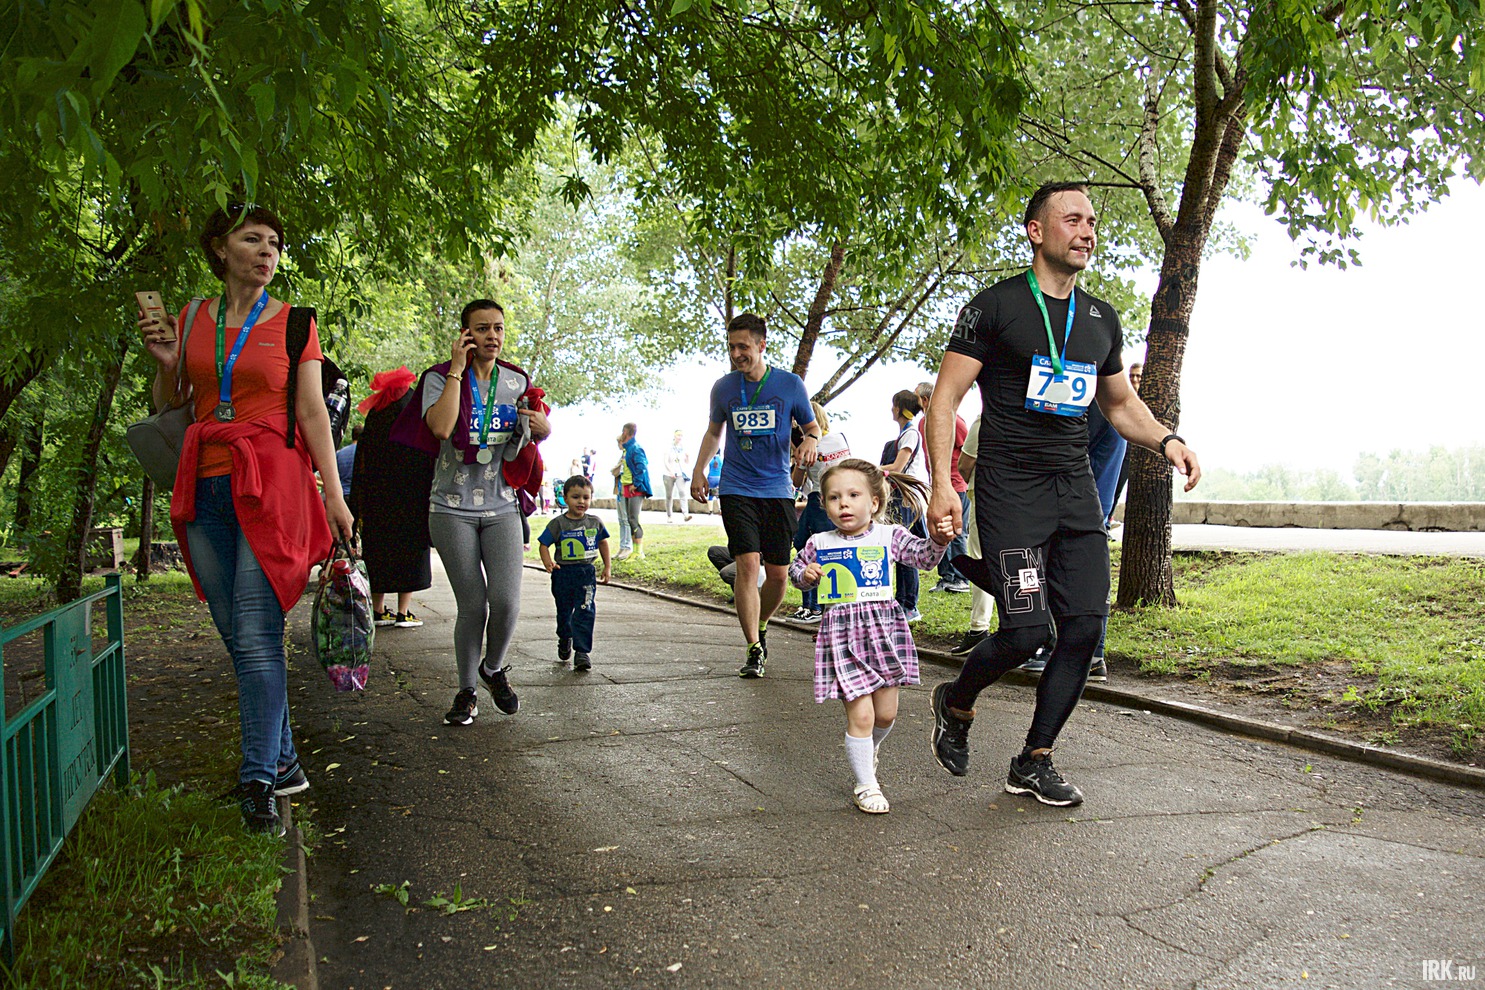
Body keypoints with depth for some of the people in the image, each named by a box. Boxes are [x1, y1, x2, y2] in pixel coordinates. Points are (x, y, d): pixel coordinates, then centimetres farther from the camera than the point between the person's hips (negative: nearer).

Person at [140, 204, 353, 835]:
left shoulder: (293, 322, 6)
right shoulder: (191, 319, 14)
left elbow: (312, 413, 2)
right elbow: (169, 409, 19)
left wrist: (334, 494, -6)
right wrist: (165, 363, -1)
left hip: (270, 483, -4)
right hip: (205, 487, 4)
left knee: (256, 636, -11)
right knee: (236, 635, 5)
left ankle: (258, 782, -6)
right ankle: (283, 763, 16)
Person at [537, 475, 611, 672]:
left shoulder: (595, 522, 2)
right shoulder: (558, 524, -6)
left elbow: (603, 543, 16)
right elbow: (544, 545, -6)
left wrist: (607, 568, 15)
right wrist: (547, 562, -25)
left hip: (587, 574, 1)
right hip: (563, 573, 0)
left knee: (586, 612, -9)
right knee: (564, 612, 14)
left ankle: (582, 652, -5)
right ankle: (565, 640, 41)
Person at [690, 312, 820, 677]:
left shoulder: (790, 384, -1)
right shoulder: (723, 387, 4)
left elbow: (811, 426, 11)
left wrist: (810, 440, -12)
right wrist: (699, 470, 10)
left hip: (778, 490, 0)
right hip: (737, 490, 0)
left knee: (778, 574, 3)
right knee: (748, 564, -14)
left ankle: (760, 627, 32)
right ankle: (754, 650, -8)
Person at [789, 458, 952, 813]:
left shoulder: (890, 535, 1)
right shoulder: (819, 544, 2)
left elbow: (923, 557, -4)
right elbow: (795, 571, 15)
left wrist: (938, 540, -23)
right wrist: (806, 574, -7)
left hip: (884, 629, 2)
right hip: (842, 633, -2)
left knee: (886, 714, 11)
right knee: (860, 714, -5)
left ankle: (868, 749, 44)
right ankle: (865, 784, 12)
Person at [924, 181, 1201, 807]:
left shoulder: (1101, 319, 14)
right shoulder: (996, 307, -4)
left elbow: (1121, 404, 24)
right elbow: (945, 399, -6)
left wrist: (1166, 441, 3)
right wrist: (942, 484, -17)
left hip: (1076, 487, 6)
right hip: (1011, 489, -6)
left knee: (1085, 625, -1)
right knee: (1026, 631, -13)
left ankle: (1033, 762, 13)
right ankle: (955, 703, 18)